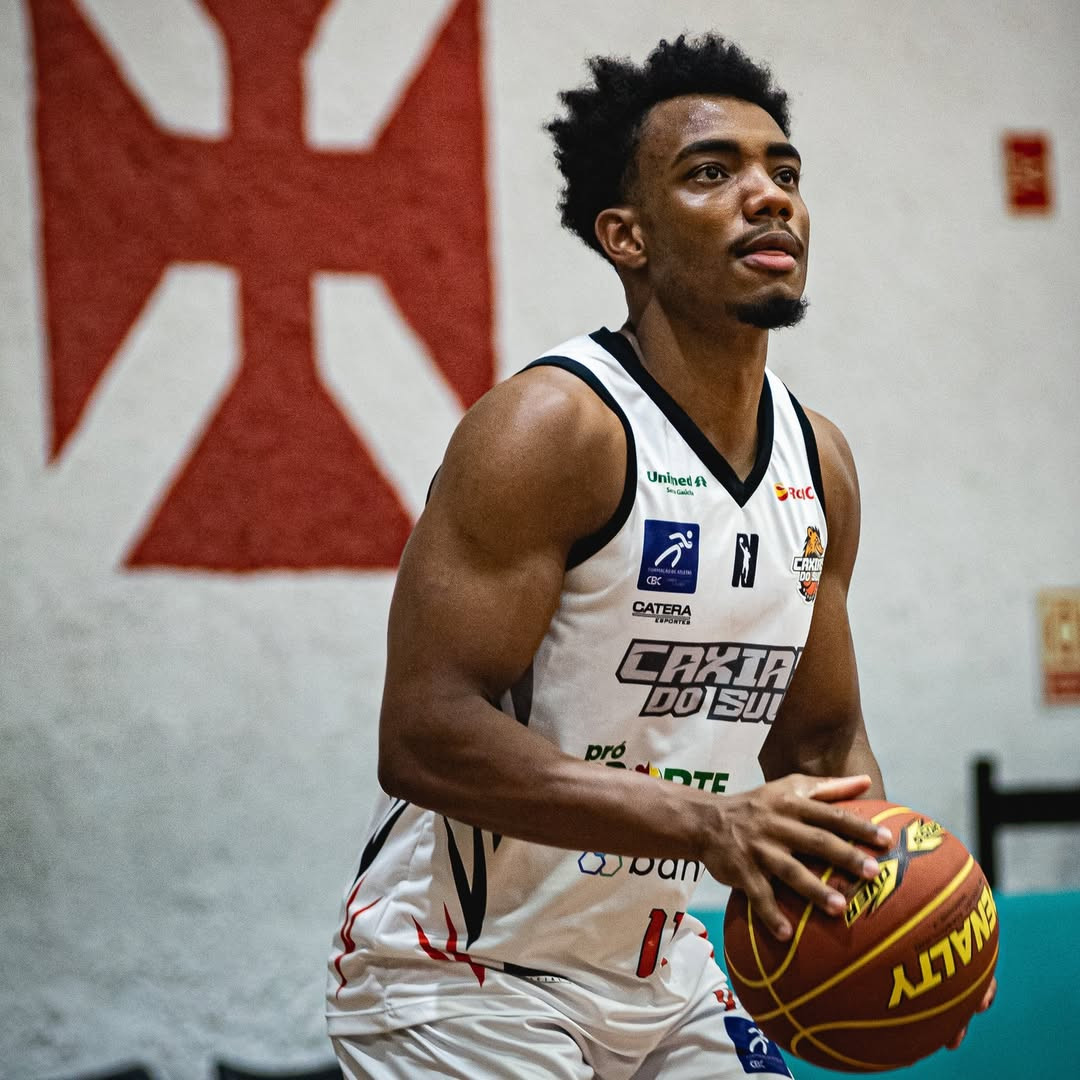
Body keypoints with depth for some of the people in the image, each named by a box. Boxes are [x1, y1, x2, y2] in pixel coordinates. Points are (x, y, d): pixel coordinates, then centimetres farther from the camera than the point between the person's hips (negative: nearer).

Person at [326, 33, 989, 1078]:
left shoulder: (819, 464, 5)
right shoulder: (550, 429, -19)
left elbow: (821, 735, 16)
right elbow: (423, 733, -26)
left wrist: (886, 872, -6)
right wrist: (706, 823, -34)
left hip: (661, 975, 7)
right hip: (464, 981, -7)